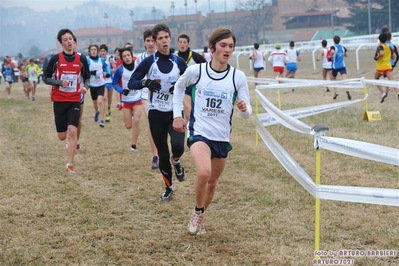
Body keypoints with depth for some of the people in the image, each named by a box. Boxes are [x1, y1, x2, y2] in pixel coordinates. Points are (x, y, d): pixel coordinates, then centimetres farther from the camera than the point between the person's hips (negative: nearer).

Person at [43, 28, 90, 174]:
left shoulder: (81, 59, 0)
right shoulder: (55, 59, -5)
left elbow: (86, 77, 11)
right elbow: (46, 78, -1)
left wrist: (85, 87, -11)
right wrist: (60, 82, -19)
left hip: (75, 101, 0)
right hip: (59, 101, 0)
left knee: (73, 131, -16)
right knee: (62, 136, 4)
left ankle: (70, 165, -10)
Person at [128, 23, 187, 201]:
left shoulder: (179, 62, -1)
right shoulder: (148, 62, -5)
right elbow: (131, 83, -5)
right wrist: (145, 83, -25)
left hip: (175, 113, 0)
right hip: (156, 113, 0)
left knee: (177, 145, -23)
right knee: (163, 154, 5)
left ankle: (176, 161, 14)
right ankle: (169, 187, 26)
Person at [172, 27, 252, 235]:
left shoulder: (238, 77, -5)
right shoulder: (195, 71, -8)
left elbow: (246, 114, -2)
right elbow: (178, 87, 15)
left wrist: (244, 109, -25)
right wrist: (177, 114, 10)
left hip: (223, 137, 3)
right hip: (199, 132, -3)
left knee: (212, 182, 15)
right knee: (204, 172, -28)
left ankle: (199, 217, 41)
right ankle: (198, 212, -1)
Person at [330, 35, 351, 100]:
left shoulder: (333, 47, -7)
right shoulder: (343, 47, 6)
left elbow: (332, 51, -30)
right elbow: (346, 55, 16)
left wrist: (330, 56, -12)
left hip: (335, 66, -2)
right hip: (342, 66, 2)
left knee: (334, 79, 21)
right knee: (344, 79, -15)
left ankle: (336, 92, 16)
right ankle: (347, 91, -37)